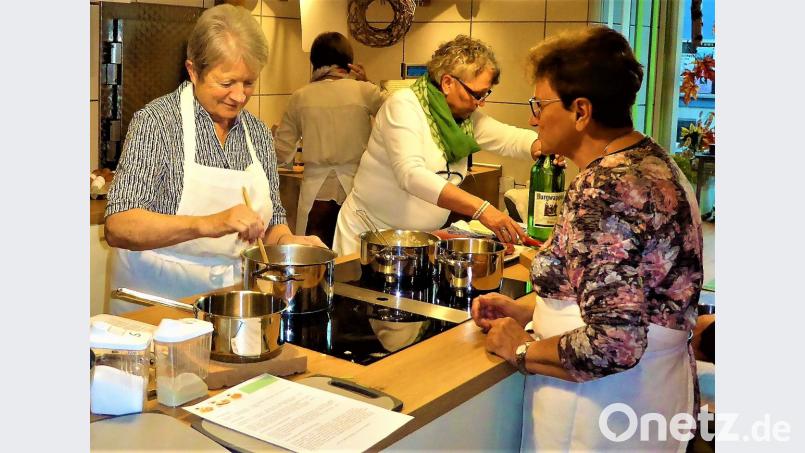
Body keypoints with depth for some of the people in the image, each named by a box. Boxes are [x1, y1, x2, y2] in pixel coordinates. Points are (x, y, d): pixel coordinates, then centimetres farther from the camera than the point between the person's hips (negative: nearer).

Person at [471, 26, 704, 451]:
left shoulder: (605, 187, -25)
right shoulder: (649, 161, 5)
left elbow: (613, 345, -30)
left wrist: (522, 350, -15)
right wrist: (525, 308, 7)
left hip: (603, 413, -9)